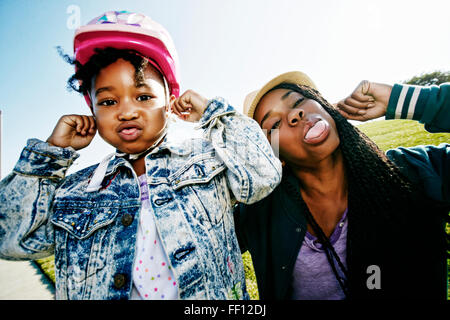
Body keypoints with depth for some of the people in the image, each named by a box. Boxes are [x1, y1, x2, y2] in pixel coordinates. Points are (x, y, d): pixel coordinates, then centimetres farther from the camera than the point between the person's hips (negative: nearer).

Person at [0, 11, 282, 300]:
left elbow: (263, 176, -9)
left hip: (212, 296, -1)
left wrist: (212, 113, -1)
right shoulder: (78, 190, 8)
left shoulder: (206, 156, 2)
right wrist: (52, 153, 4)